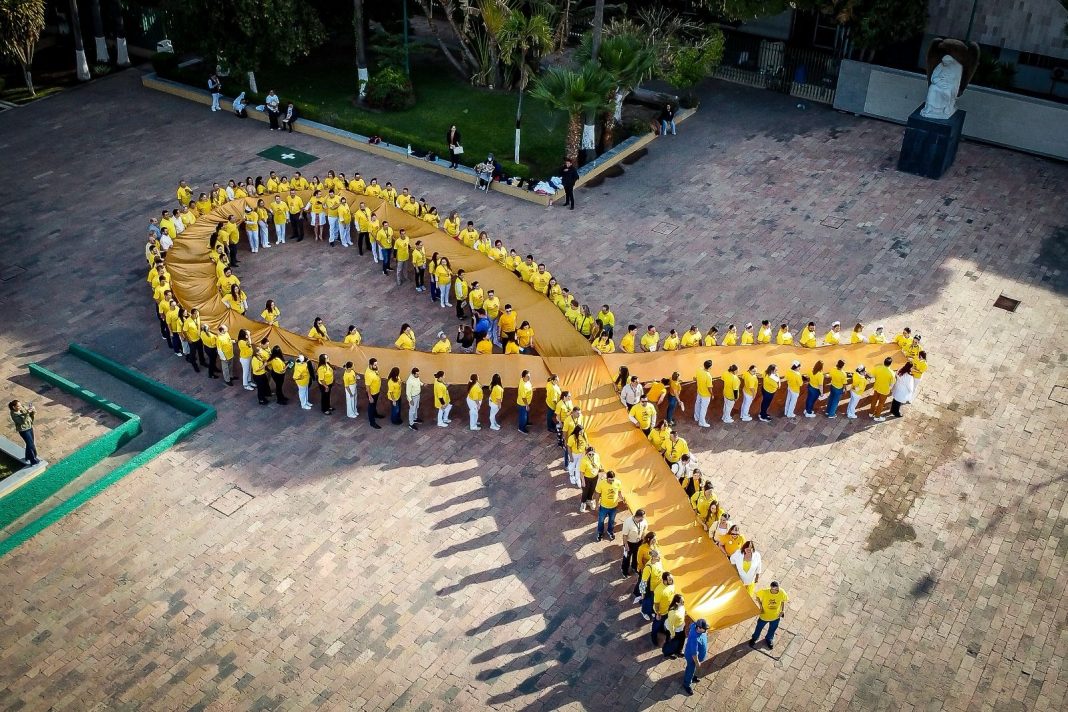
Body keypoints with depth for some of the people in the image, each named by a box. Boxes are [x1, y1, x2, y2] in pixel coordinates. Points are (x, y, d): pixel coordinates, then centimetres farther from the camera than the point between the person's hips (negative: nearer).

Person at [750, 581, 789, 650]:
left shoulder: (782, 593, -27)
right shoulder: (764, 592, -33)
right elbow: (757, 596, -12)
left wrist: (783, 610, -11)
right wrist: (760, 605, -17)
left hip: (776, 616, 2)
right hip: (764, 615, -2)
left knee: (772, 629, 27)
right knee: (759, 627, 25)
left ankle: (769, 639, 58)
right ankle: (755, 638, 54)